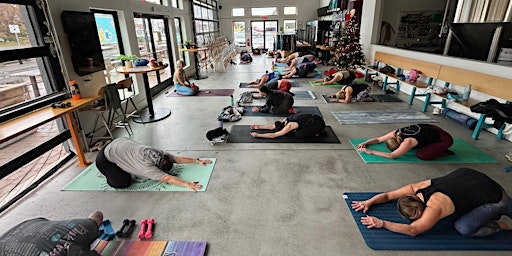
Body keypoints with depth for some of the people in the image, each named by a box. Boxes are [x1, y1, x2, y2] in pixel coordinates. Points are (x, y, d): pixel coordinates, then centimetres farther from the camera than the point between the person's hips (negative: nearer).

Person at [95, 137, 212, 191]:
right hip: (105, 158, -7)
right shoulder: (147, 168, -33)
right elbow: (168, 179, -40)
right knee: (124, 182, -11)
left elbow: (179, 159, -11)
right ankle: (109, 174, 14)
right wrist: (187, 184, -49)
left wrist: (197, 161, -14)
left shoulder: (159, 154, -14)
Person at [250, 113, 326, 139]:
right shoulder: (286, 120, 1)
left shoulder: (289, 125, -23)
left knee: (298, 135, -16)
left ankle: (317, 132, -1)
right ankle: (315, 130, 17)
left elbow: (273, 135, -23)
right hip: (313, 118, 9)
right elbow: (272, 126, 10)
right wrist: (258, 126, 8)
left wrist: (257, 135, -20)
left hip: (318, 123, -9)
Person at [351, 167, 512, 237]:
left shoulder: (434, 208, -35)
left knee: (463, 228, -13)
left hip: (495, 200, -7)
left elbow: (413, 230, -33)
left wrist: (382, 224, -36)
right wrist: (369, 202, -23)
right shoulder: (416, 188, -17)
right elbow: (387, 195, -10)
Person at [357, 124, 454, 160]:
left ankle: (444, 152, 2)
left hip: (443, 138, -8)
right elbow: (378, 139, -6)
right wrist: (365, 143, -23)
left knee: (421, 155, -22)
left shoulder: (407, 142, -35)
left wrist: (371, 151, -40)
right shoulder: (395, 133, -15)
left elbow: (392, 156, -39)